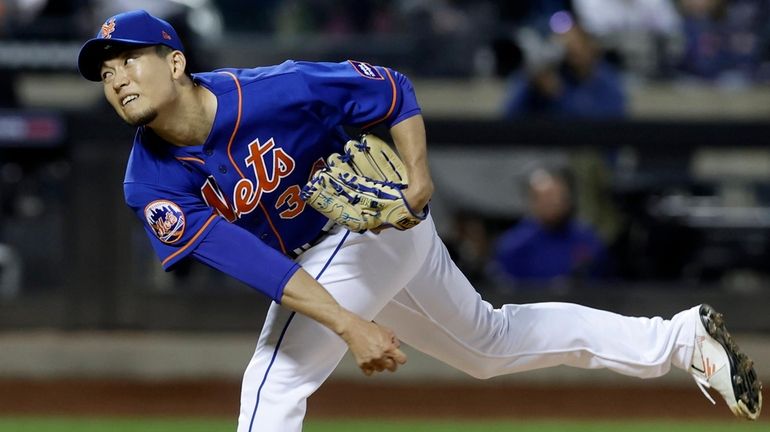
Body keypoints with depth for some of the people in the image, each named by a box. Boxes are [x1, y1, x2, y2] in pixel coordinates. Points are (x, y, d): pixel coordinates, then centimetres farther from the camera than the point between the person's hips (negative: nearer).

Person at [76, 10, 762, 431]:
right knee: (492, 343, 21)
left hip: (378, 219, -6)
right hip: (322, 261, 6)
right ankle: (681, 339, 34)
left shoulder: (271, 92, -29)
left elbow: (391, 90, -15)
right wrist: (351, 326, -38)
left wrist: (417, 174, -31)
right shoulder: (151, 187, -17)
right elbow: (249, 261, -29)